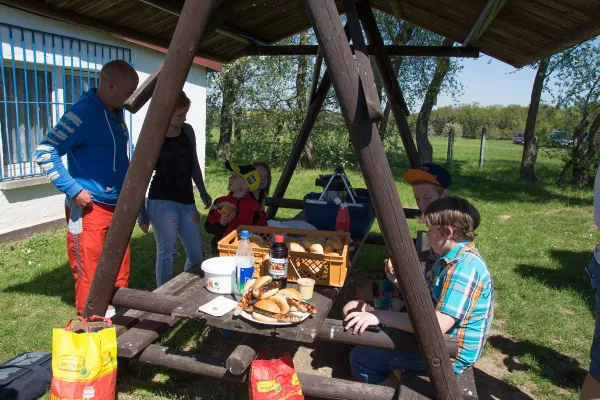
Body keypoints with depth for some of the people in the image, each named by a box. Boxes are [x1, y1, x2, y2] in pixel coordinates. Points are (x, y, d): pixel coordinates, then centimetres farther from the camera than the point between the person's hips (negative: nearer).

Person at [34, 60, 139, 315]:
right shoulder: (84, 112, -16)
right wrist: (74, 190, -20)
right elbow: (45, 153, -19)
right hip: (89, 208, -8)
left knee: (120, 268, 16)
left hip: (116, 206, 8)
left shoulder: (116, 112, 9)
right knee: (89, 273, 2)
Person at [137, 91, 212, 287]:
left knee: (197, 255, 6)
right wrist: (141, 212, -6)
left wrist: (202, 191, 21)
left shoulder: (188, 131, 5)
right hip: (162, 202, -5)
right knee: (166, 254, 0)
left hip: (187, 201, 5)